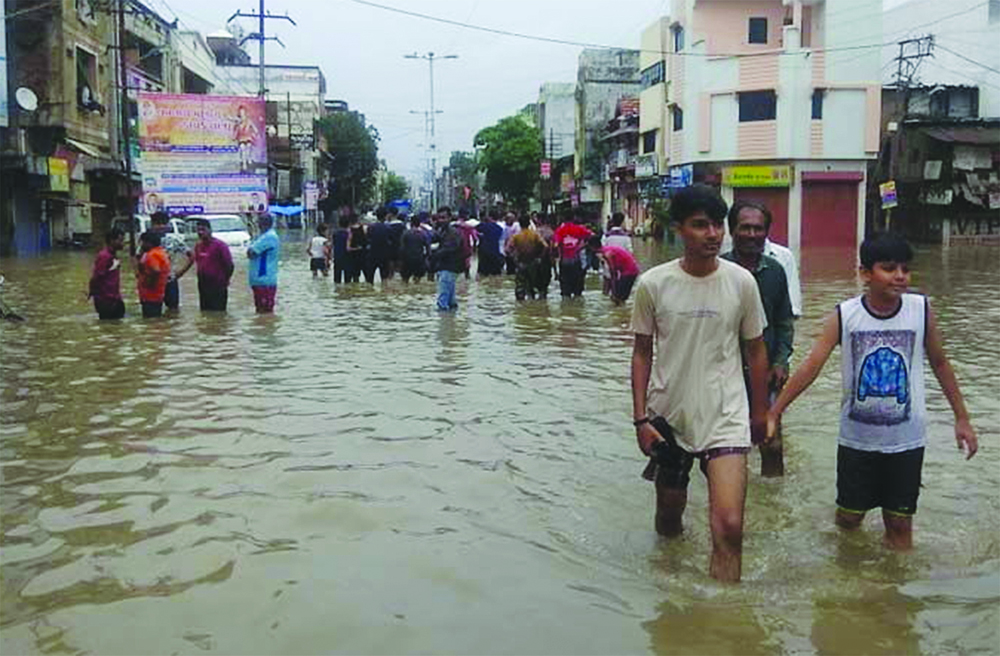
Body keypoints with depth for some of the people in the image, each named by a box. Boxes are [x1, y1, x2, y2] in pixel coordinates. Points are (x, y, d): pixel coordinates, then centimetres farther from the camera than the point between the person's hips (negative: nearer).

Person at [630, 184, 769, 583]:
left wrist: (759, 410, 11)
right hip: (668, 417, 1)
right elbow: (642, 352, 2)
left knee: (729, 526, -14)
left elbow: (755, 349, 6)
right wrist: (641, 418, -2)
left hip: (725, 418, -1)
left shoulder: (741, 282, -6)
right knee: (669, 510, 19)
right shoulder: (653, 284, -7)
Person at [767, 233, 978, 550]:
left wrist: (962, 418, 10)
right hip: (856, 438, 0)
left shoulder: (921, 310, -8)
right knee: (848, 518, 12)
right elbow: (810, 367, -14)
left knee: (899, 523, 9)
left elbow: (939, 363, 5)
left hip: (906, 440, 0)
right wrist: (773, 413, -20)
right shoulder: (844, 315, -11)